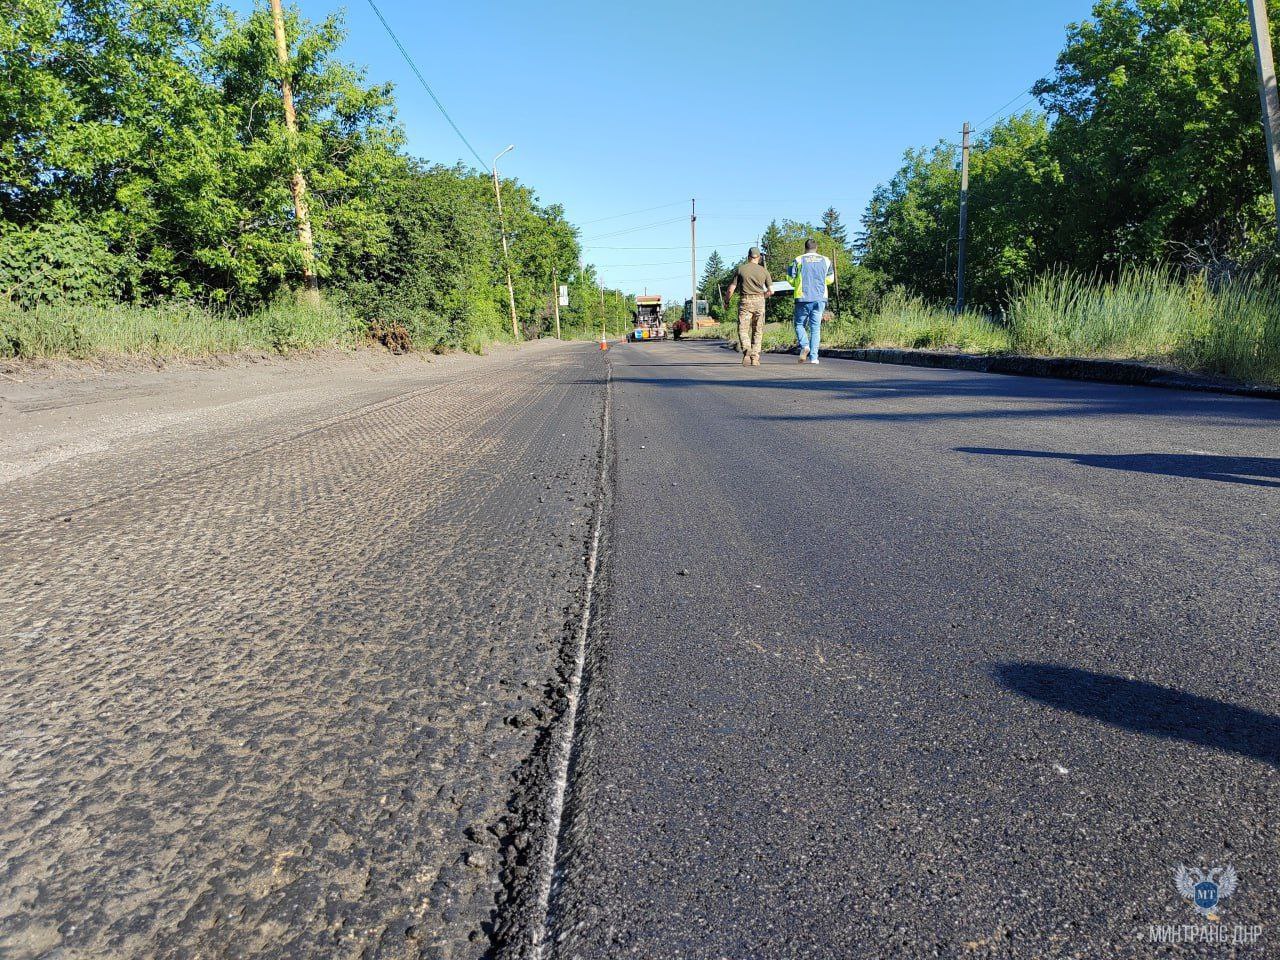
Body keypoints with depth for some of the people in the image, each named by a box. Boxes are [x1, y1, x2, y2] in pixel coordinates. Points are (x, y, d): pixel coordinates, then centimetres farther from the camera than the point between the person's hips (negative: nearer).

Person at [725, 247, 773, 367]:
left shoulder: (740, 269, 2)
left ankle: (747, 351, -26)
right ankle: (755, 358, 7)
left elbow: (731, 289, 1)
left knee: (743, 329, -1)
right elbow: (771, 291, 5)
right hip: (759, 302, 2)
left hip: (745, 302, -2)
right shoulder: (764, 271, 5)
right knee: (757, 331, 10)